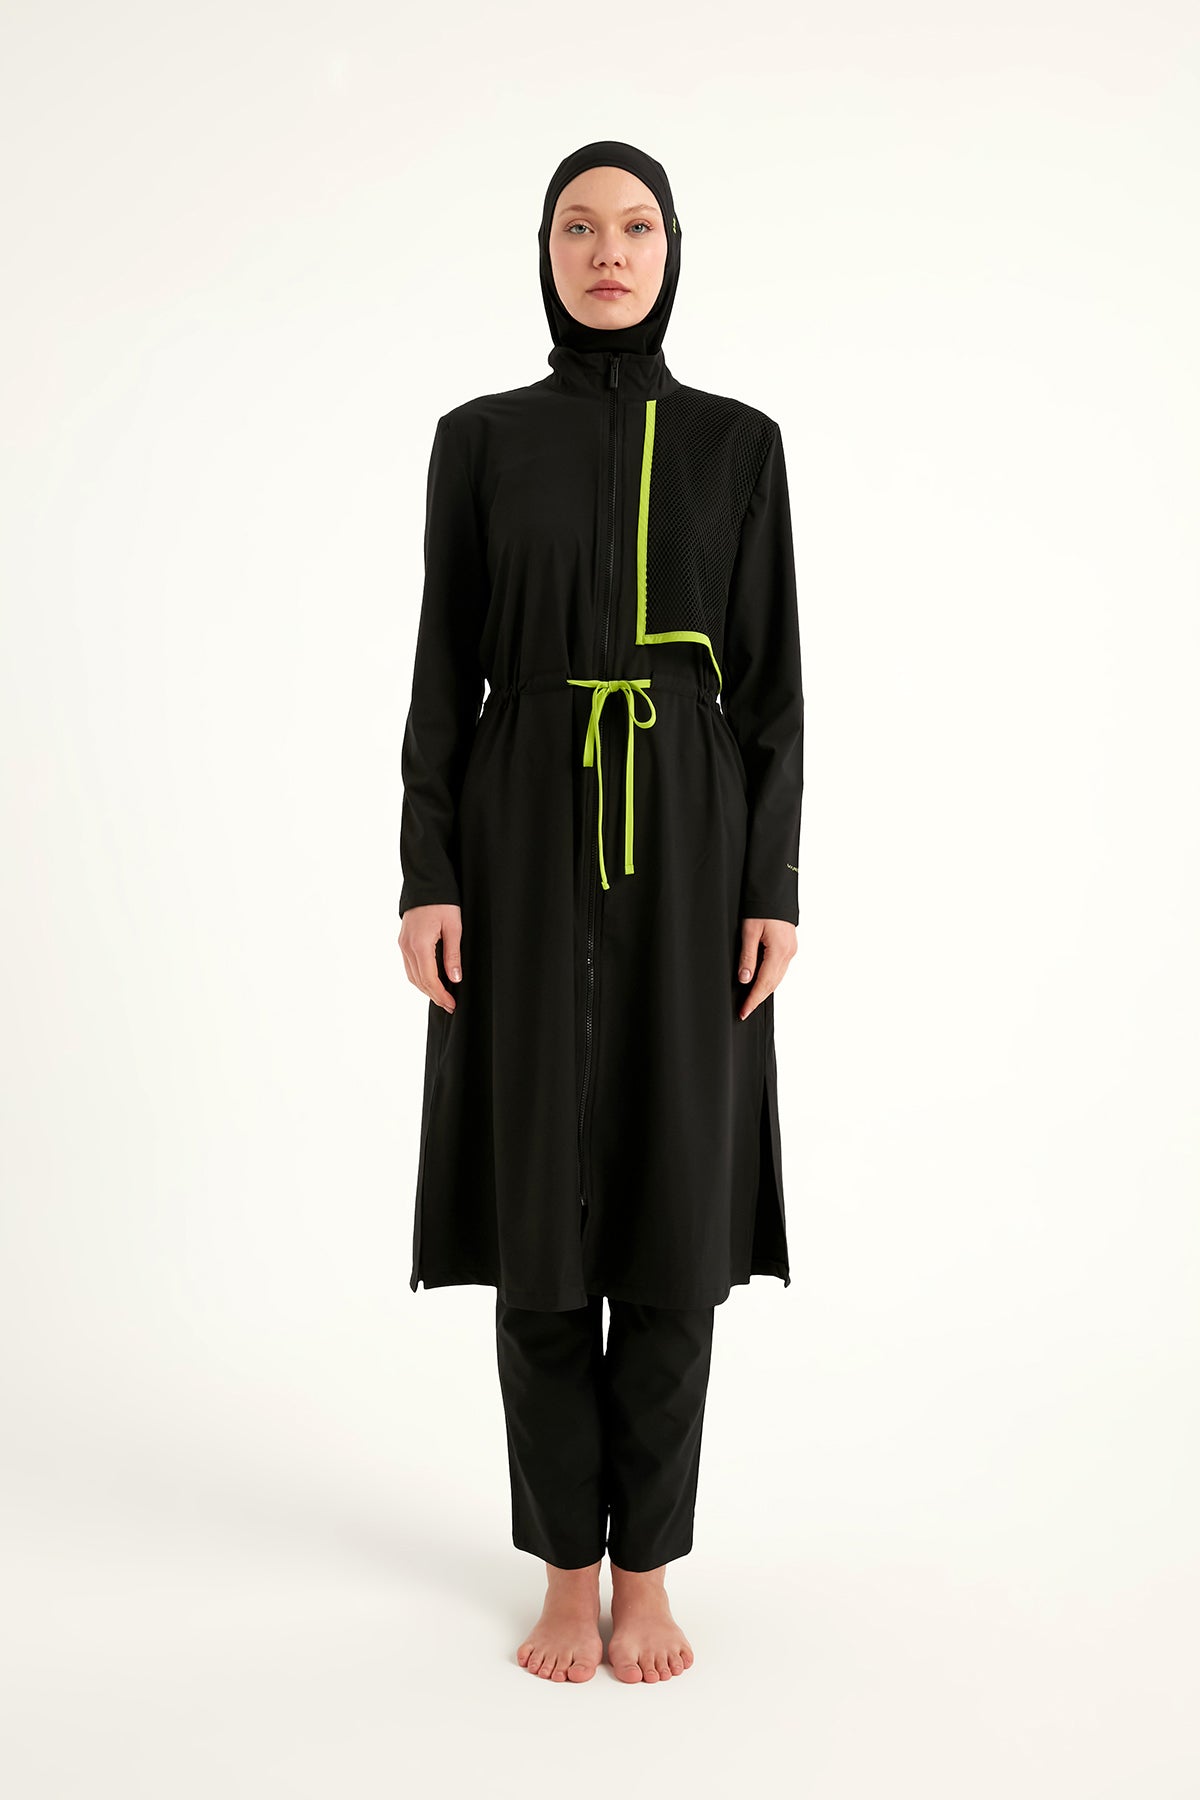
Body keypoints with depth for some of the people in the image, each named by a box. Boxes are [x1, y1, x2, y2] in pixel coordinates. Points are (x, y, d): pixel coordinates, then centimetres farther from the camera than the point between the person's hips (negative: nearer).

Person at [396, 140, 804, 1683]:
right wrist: (427, 878, -5)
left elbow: (772, 680, 3)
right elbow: (446, 671, 4)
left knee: (670, 1209, 1)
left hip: (687, 848, 0)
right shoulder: (479, 441, 7)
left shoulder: (738, 442, 6)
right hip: (528, 842, 0)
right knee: (543, 1206, 2)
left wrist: (775, 887, -4)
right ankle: (569, 1565, 18)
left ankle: (648, 1564, 17)